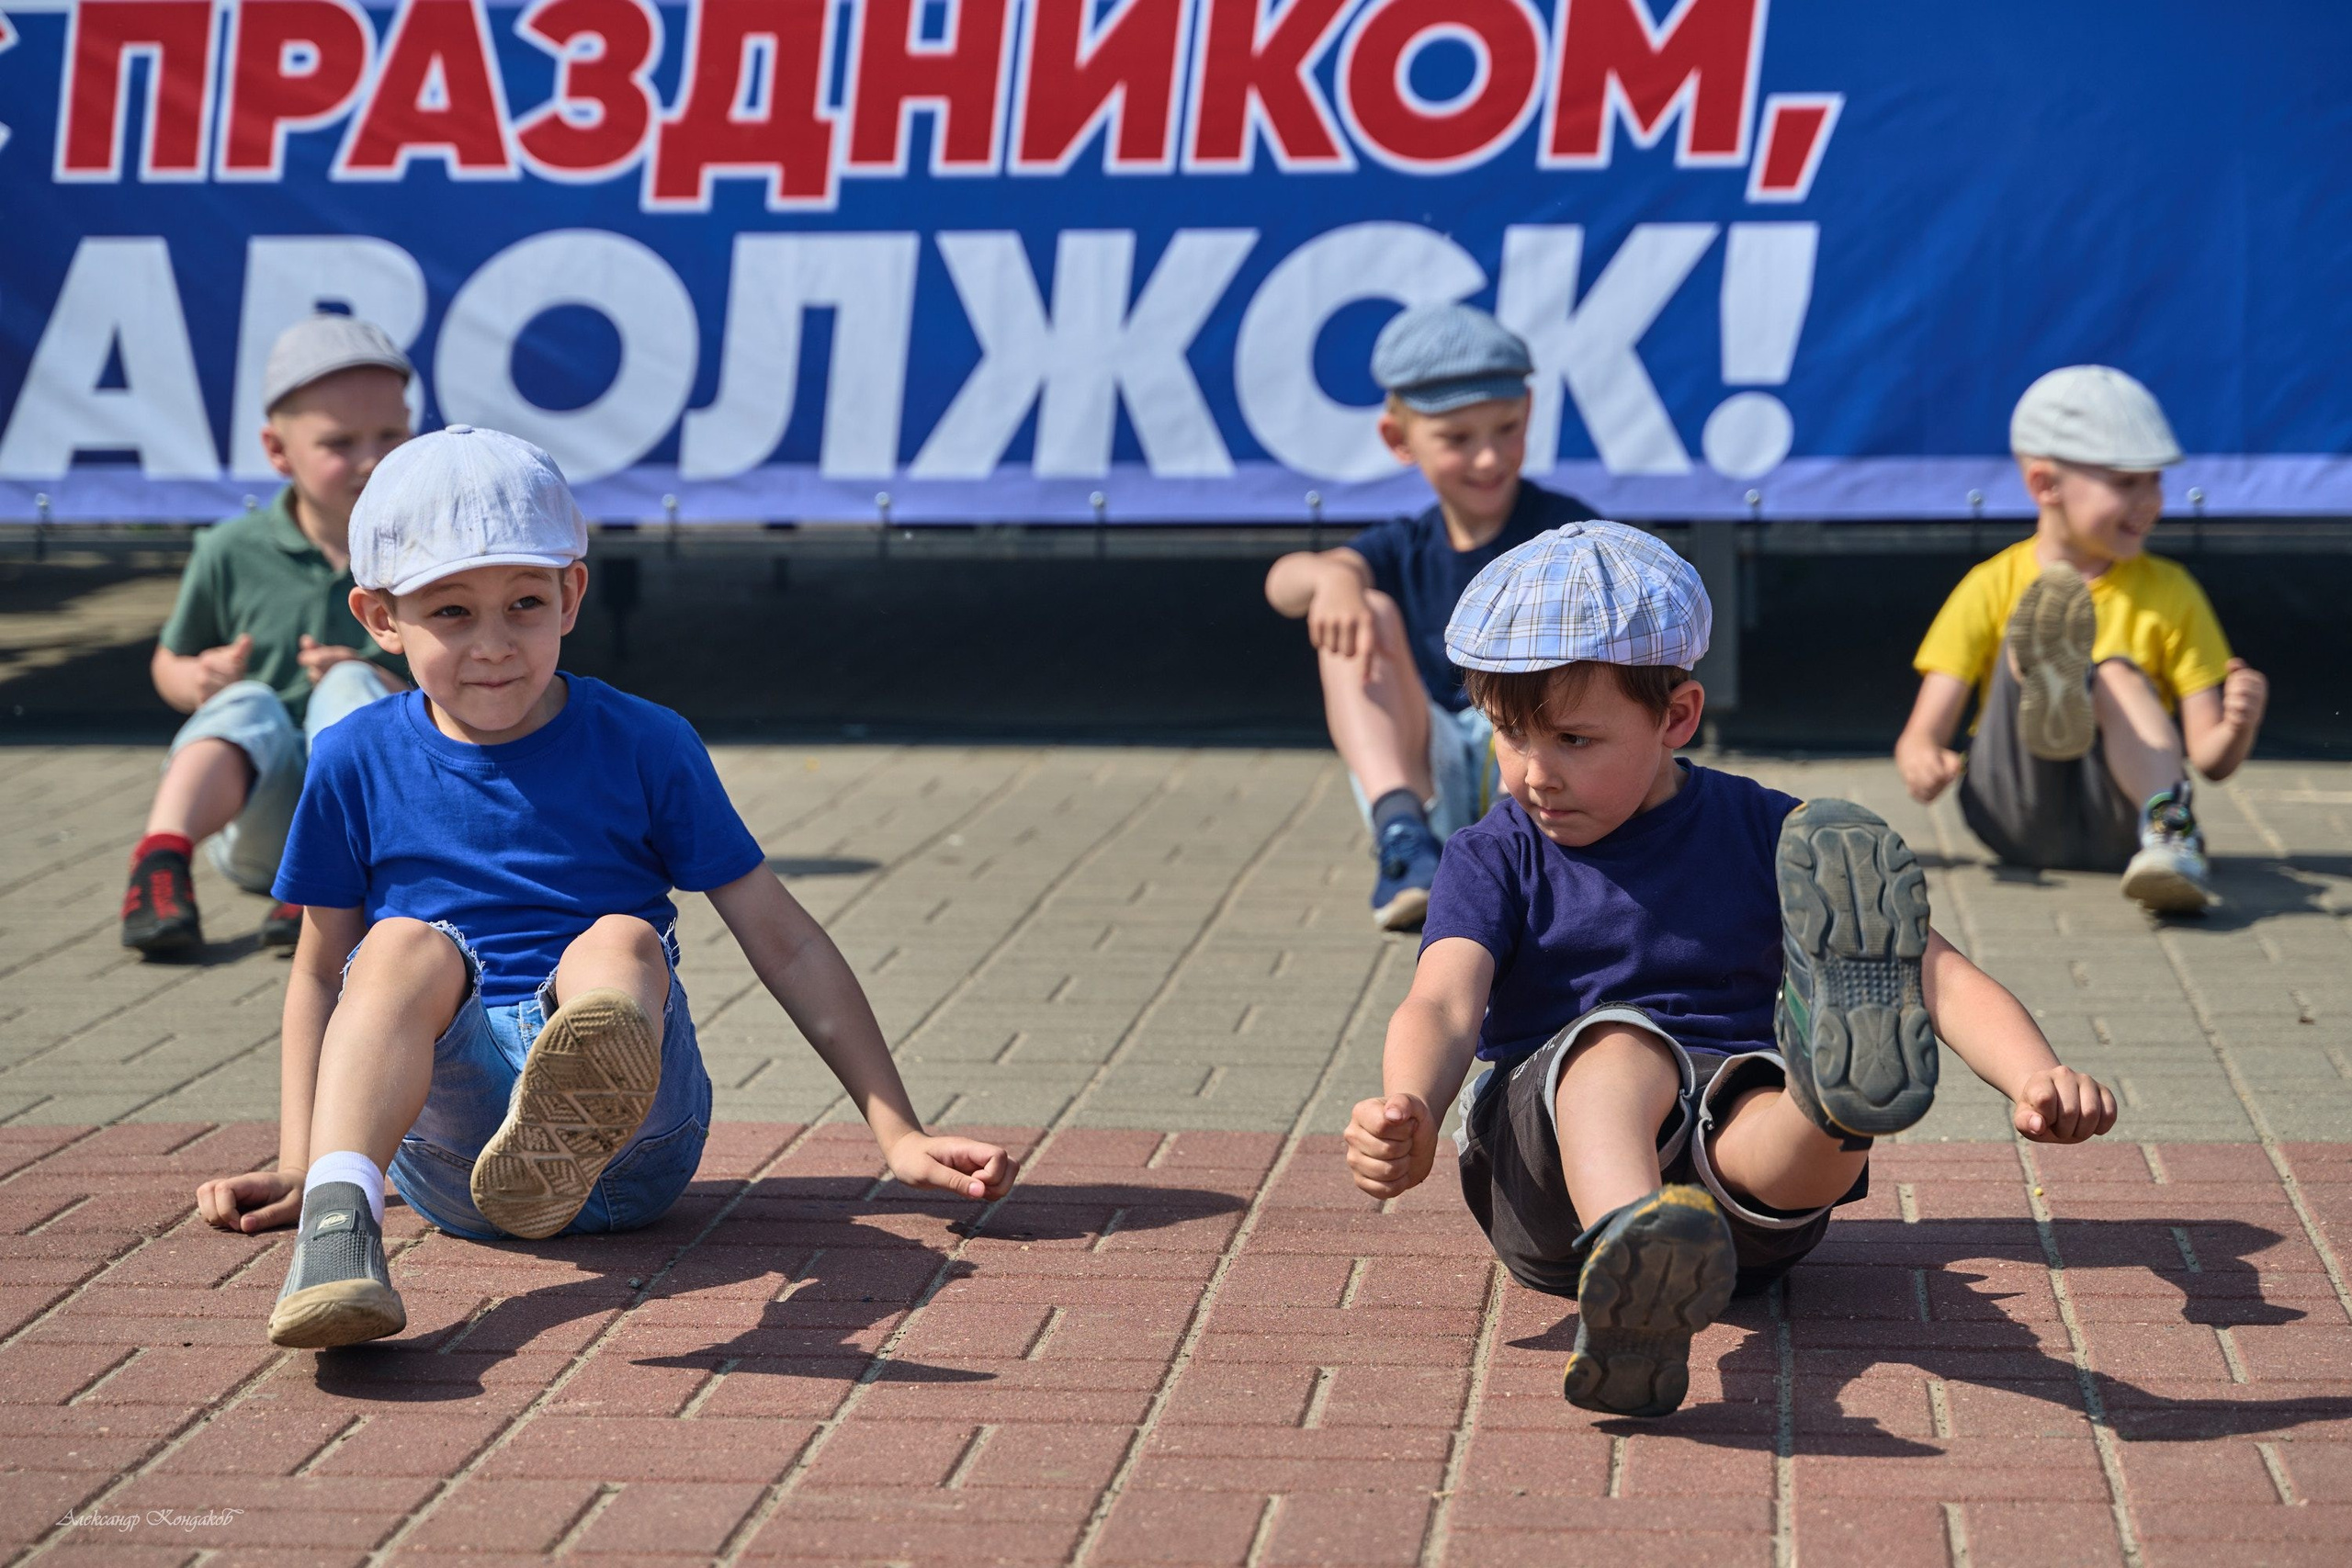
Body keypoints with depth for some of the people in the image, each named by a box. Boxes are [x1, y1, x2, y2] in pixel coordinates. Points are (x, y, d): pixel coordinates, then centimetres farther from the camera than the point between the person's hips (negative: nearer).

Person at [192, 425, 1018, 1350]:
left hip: (634, 1144, -1)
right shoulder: (358, 763, 10)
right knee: (409, 944, -27)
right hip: (440, 1122, 1)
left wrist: (900, 1136, 3)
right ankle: (338, 1217, -54)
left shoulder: (644, 746, 7)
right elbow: (321, 972, 20)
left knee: (619, 941, -31)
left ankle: (569, 1134, -68)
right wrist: (296, 1170, 10)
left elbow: (786, 945, 8)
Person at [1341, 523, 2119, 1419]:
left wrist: (2038, 1079, -13)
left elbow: (1936, 973, 7)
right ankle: (1630, 1249, -67)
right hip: (1549, 1175, -1)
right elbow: (1443, 1004, -7)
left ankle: (1843, 1077, -71)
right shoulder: (1497, 859, 12)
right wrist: (1407, 1116, -31)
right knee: (1620, 1041, -36)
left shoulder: (1760, 833, 13)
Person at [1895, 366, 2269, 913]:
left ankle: (2170, 837, -50)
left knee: (2117, 672, -26)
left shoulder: (2170, 592, 12)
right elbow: (1920, 738, 0)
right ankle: (2045, 693, -60)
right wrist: (1924, 765, -24)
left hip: (2120, 812, 1)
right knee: (2025, 642, -22)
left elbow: (2210, 759, 5)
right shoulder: (1992, 589, 8)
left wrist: (2237, 729, -19)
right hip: (2018, 819, -1)